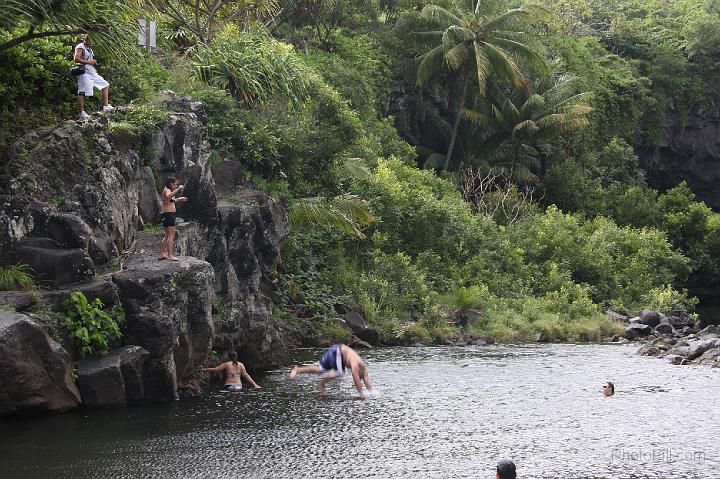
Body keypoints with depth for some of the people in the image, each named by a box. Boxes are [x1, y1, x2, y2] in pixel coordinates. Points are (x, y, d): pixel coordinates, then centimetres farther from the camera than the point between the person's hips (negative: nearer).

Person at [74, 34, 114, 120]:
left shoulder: (89, 49, 20)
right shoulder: (80, 47, -9)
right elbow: (76, 59, -20)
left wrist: (93, 62, 12)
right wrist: (88, 62, -19)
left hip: (92, 72, 10)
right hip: (84, 72, -10)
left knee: (105, 85, 12)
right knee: (82, 92, -10)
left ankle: (105, 106, 14)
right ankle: (82, 113, -9)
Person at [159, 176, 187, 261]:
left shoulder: (168, 190, 19)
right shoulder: (167, 190, -12)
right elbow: (168, 197, -37)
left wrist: (178, 199, 29)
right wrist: (178, 189, -37)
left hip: (167, 215, 11)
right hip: (168, 215, -11)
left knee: (167, 235, 17)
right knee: (171, 235, -12)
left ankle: (162, 254, 22)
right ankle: (170, 255, -16)